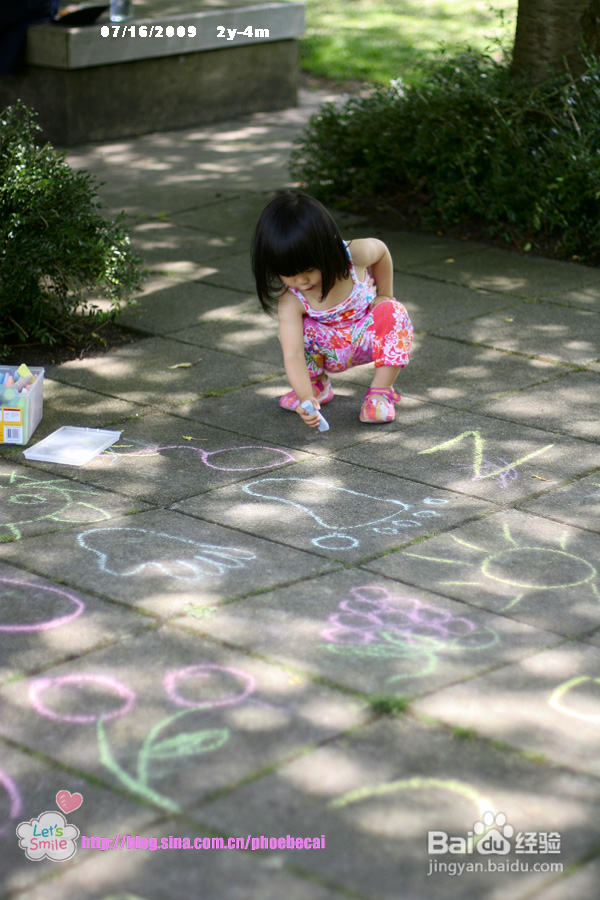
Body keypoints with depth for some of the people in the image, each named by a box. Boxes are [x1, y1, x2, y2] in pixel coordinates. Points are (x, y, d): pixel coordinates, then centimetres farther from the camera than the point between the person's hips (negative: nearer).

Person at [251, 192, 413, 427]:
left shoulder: (354, 256, -30)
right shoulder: (291, 302, -33)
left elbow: (381, 250, -5)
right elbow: (293, 355, -42)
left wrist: (385, 295, -4)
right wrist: (306, 397, -56)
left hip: (368, 337, 0)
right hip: (330, 350, 0)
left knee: (393, 313, -30)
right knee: (293, 331, -28)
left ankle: (381, 392, -21)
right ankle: (318, 385, 0)